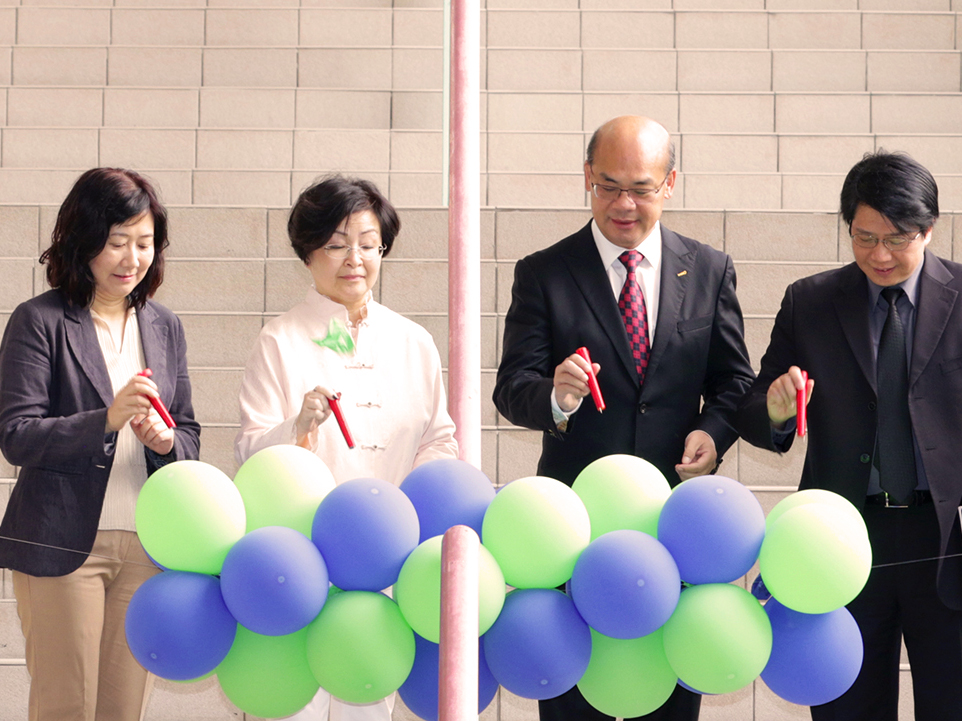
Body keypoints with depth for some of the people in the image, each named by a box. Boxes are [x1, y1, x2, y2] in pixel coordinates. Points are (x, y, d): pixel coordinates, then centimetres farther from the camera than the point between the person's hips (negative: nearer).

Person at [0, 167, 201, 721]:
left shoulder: (165, 327, 12)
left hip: (146, 545, 4)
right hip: (61, 545, -4)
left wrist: (166, 441, -10)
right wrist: (107, 419, -24)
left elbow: (190, 436, 14)